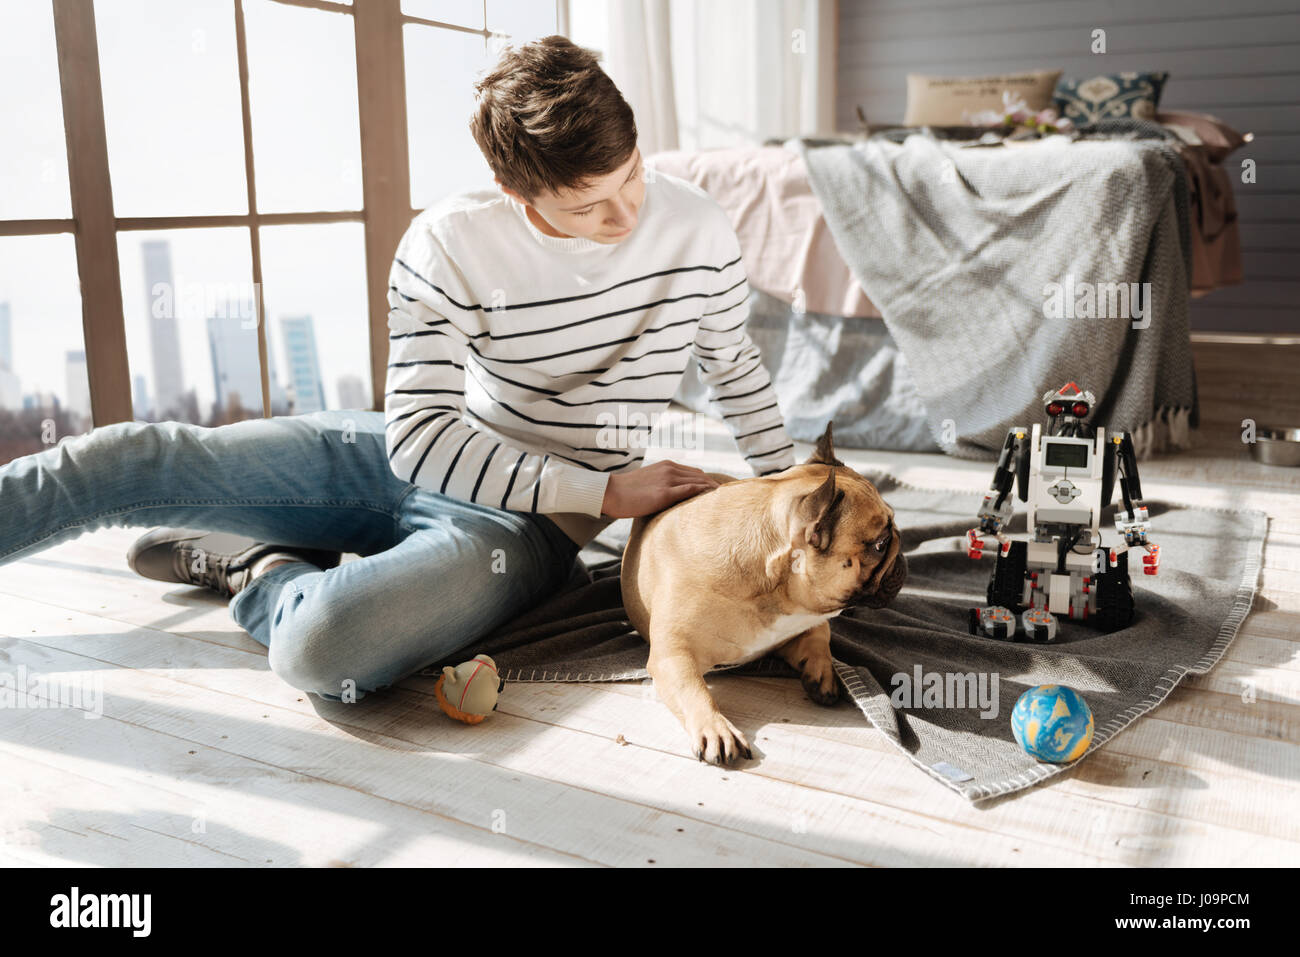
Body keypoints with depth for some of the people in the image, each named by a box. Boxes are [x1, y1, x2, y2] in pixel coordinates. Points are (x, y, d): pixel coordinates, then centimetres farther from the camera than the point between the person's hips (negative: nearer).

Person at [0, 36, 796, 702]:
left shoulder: (698, 231, -11)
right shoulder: (449, 243, -15)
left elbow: (736, 367, 8)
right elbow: (420, 437, -17)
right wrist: (601, 492, -21)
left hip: (530, 523, -2)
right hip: (412, 460, 2)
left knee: (325, 648, -31)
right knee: (138, 458, -6)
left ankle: (258, 569, 1)